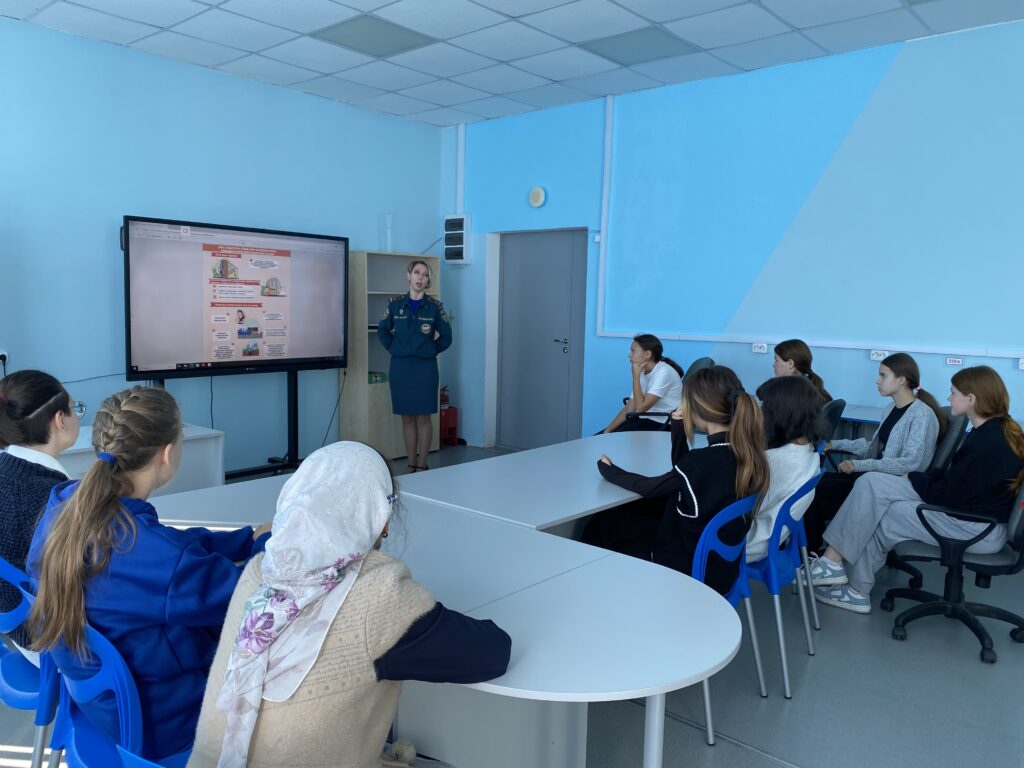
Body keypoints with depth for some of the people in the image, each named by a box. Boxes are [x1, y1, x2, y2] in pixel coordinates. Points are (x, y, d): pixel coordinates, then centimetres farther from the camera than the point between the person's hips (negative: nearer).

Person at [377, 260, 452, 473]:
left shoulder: (434, 306, -1)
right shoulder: (395, 304, 3)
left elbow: (446, 337, 7)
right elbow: (382, 331, 14)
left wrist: (431, 351, 1)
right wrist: (394, 349, 5)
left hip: (425, 367, -2)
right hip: (400, 366, 2)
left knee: (423, 417, 1)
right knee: (407, 417, 8)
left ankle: (422, 465, 10)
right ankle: (410, 464, 17)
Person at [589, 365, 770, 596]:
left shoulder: (701, 461, -30)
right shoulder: (745, 452, -6)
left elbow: (648, 488, -11)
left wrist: (608, 470, 5)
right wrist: (679, 432, -1)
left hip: (693, 570, -8)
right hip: (723, 566, 8)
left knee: (605, 523, 10)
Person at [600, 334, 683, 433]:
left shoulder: (664, 372, -17)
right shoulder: (642, 372, 7)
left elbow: (641, 407, -23)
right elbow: (629, 408, 5)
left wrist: (636, 376, -18)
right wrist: (608, 430, -4)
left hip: (663, 425, -7)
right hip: (645, 419, 7)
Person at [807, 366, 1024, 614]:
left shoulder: (989, 442, -23)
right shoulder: (994, 430, 8)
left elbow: (948, 496, -20)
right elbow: (955, 477, 13)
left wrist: (913, 479, -3)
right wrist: (918, 479, 0)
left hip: (978, 529, -9)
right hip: (967, 508, 9)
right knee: (871, 483, -6)